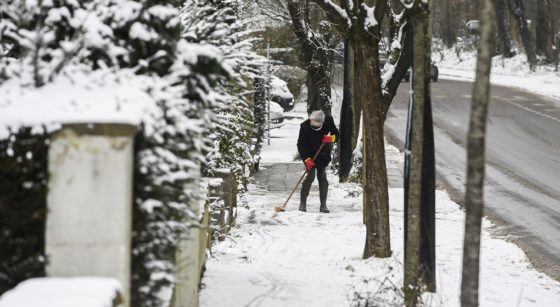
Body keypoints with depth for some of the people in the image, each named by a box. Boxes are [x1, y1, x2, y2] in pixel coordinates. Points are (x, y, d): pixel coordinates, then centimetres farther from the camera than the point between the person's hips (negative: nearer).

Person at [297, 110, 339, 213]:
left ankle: (323, 205, 4)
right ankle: (302, 203, -1)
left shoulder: (328, 122, -18)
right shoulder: (305, 127, -26)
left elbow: (336, 135, -4)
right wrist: (307, 159, -31)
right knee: (311, 175, -13)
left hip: (323, 155, 3)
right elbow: (301, 145, -21)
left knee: (322, 176, -1)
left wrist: (330, 138, -27)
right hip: (310, 155, -2)